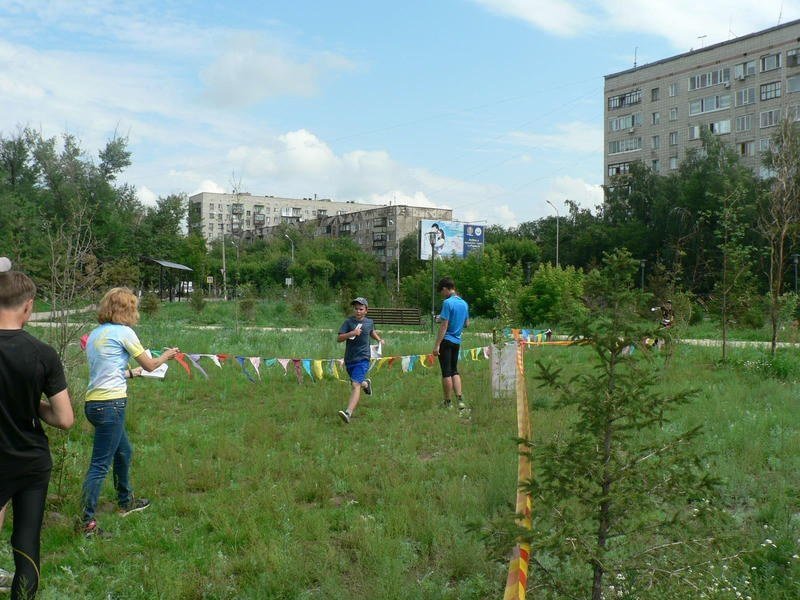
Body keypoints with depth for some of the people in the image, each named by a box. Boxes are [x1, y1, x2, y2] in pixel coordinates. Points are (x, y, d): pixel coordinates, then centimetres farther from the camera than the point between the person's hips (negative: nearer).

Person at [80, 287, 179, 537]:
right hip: (111, 404, -9)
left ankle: (126, 501, 42)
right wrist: (166, 355, 19)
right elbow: (150, 365, 0)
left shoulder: (95, 334, 14)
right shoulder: (124, 332, -9)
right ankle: (88, 523, -3)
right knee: (100, 464, -5)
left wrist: (133, 372, 32)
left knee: (124, 452, 26)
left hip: (94, 402, 9)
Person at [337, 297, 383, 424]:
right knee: (356, 384, 20)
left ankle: (348, 413, -31)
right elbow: (338, 338, -12)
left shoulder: (369, 322, 6)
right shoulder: (349, 321, -3)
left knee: (355, 385, -18)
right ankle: (366, 383, 56)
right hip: (349, 359, 2)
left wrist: (379, 339, 16)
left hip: (362, 359, -2)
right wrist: (351, 333, -25)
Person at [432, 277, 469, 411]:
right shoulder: (464, 303, 9)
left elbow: (444, 326, -18)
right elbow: (467, 324, 18)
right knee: (454, 371, 16)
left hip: (446, 341, -7)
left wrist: (437, 345, -16)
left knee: (446, 372, 1)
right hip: (457, 341, 7)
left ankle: (448, 403, 8)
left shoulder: (448, 303, -14)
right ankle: (460, 399, 7)